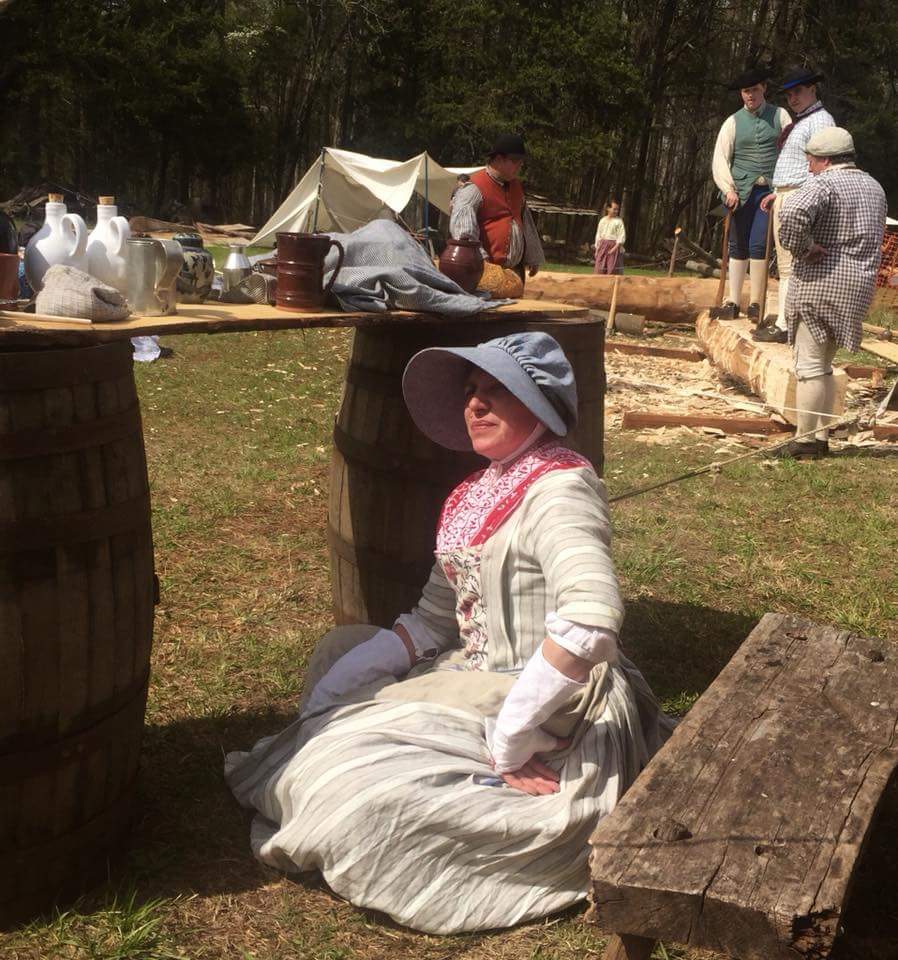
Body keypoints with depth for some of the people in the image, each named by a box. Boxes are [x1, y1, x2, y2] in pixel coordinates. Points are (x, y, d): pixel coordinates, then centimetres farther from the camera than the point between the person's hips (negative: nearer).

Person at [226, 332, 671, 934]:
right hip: (479, 681, 10)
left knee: (355, 790, -20)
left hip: (549, 707, -9)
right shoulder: (478, 495, 9)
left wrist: (510, 742, -27)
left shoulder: (559, 490, -19)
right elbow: (434, 619, 12)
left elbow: (590, 624, -34)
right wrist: (336, 685, 2)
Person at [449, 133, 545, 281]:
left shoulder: (516, 186, 16)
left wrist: (533, 258, 23)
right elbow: (463, 231, -22)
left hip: (515, 269, 8)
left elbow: (527, 224, 24)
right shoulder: (474, 189, -11)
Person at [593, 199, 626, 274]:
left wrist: (615, 248, -18)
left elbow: (622, 237, -9)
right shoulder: (602, 220, 11)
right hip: (602, 247, 5)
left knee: (612, 270, -7)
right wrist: (597, 249, 10)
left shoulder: (618, 221, -4)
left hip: (614, 247, -5)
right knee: (600, 270, 3)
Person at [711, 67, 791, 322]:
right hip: (740, 191, 1)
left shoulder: (779, 116, 6)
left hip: (768, 190, -1)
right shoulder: (733, 122, 6)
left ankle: (755, 303, -2)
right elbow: (719, 159, 2)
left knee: (758, 245, -10)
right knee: (738, 247, 4)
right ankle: (733, 301, 9)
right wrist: (728, 190, -11)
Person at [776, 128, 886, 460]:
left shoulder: (824, 183, -12)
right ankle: (822, 437, 20)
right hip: (859, 286, 8)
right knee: (824, 364, 18)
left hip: (820, 282, -8)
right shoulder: (874, 187, 17)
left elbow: (793, 211, -31)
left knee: (809, 364, -1)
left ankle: (806, 442, 3)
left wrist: (804, 249, -18)